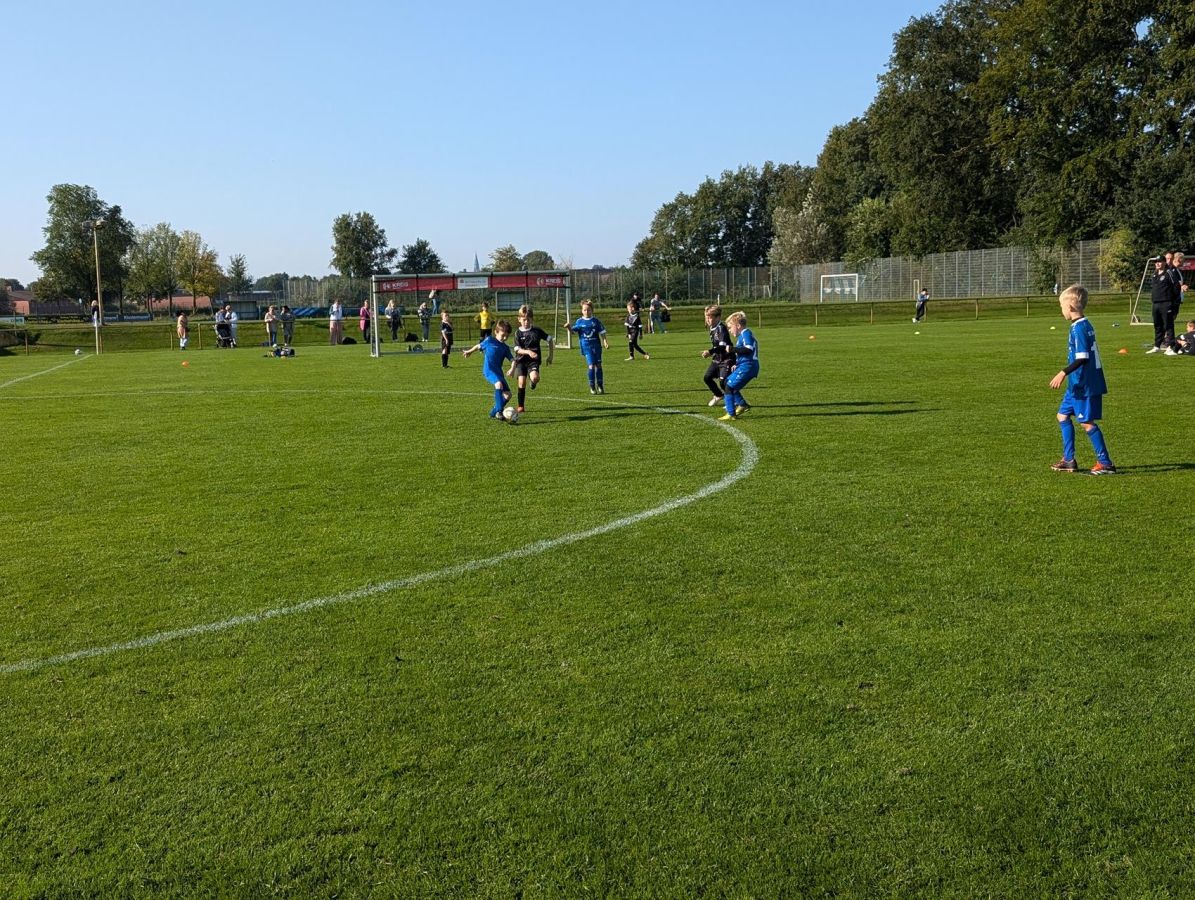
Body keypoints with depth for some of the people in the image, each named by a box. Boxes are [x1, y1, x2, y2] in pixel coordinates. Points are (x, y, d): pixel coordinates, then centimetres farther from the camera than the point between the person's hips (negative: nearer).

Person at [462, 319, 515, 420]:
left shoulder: (505, 347, 11)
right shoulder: (489, 340, 0)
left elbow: (512, 359, 6)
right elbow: (479, 346, 16)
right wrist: (469, 351, 31)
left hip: (498, 371, 6)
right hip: (488, 370, -6)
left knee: (507, 394, 0)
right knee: (499, 384, -34)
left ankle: (493, 413, 17)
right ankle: (499, 411, -36)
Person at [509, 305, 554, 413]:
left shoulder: (537, 331, -1)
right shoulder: (518, 333, -1)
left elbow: (550, 340, 8)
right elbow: (517, 349, -9)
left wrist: (550, 356, 10)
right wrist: (528, 352, -28)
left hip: (534, 360, -1)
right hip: (521, 360, 1)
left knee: (534, 378, -27)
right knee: (522, 382, -7)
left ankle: (533, 382, 14)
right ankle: (520, 406, 7)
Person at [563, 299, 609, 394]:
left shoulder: (596, 321, 3)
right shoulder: (579, 321, 5)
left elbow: (602, 333, 6)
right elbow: (573, 331, 7)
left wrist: (605, 341, -6)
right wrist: (569, 327, -12)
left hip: (596, 346, 1)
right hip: (586, 347, -1)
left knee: (598, 365, 5)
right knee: (591, 366, -11)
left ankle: (600, 385, 19)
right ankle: (592, 386, -2)